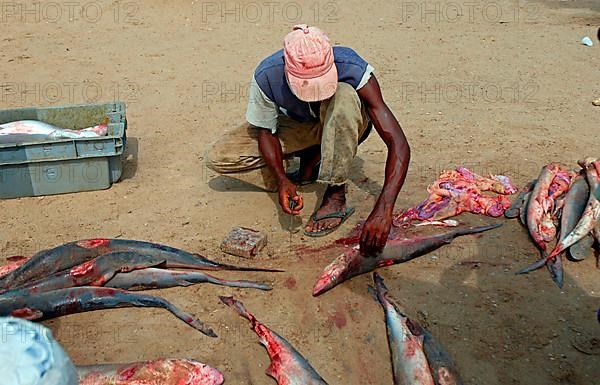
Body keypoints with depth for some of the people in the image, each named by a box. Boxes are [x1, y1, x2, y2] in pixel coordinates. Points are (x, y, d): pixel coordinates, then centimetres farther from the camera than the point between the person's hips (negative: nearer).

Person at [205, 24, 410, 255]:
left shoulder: (352, 69, -36)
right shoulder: (266, 77, -30)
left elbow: (399, 145, -39)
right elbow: (266, 131, -11)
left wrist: (383, 211, -49)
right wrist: (282, 179, -29)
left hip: (344, 126, -2)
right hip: (295, 126, 3)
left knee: (343, 94, -40)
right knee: (216, 158, -15)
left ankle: (336, 196, -27)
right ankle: (312, 157, -5)